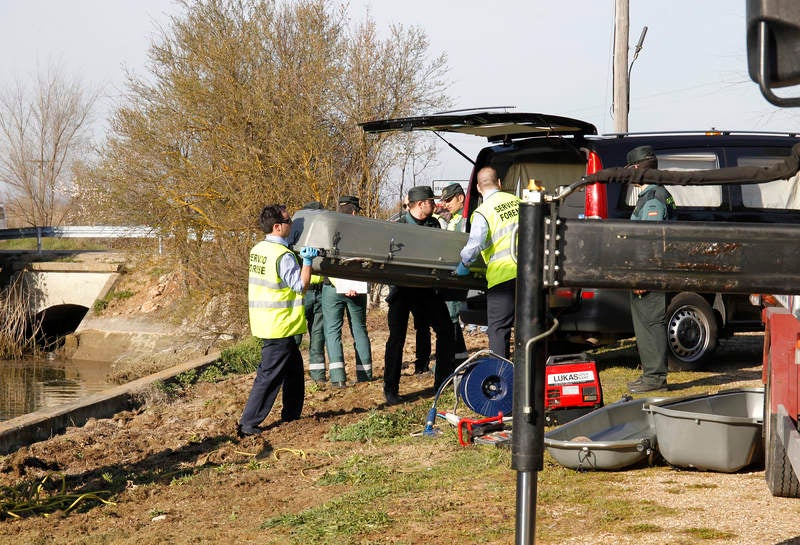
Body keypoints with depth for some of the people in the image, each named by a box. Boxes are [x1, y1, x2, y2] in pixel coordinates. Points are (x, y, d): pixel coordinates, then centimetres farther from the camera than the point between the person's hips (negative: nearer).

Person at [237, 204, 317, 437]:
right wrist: (307, 261, -22)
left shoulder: (258, 250, 8)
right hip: (279, 325, -9)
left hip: (265, 321, 9)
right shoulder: (283, 256, -20)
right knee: (270, 375, -4)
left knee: (294, 366, 21)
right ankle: (248, 423, -2)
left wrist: (299, 257, 19)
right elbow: (300, 286, -18)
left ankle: (291, 413, 30)